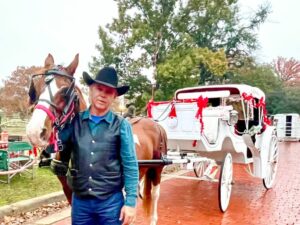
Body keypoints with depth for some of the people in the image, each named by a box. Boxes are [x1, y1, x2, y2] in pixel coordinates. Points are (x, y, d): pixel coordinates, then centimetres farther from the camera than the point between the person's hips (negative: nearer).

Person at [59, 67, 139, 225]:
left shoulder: (121, 125, -7)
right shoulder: (75, 121, 0)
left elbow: (130, 166, -6)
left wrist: (130, 202, -9)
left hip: (111, 201, -2)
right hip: (80, 201, 2)